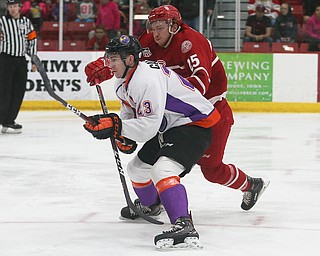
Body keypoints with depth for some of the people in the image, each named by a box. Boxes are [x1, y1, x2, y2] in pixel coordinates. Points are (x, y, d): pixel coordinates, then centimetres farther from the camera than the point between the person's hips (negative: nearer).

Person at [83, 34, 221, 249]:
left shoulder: (147, 79, -29)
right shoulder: (124, 81, 5)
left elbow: (149, 125, -33)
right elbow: (130, 111, 20)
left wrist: (115, 125, -33)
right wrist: (123, 136, 1)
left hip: (196, 124, -11)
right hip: (169, 128, 11)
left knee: (162, 169, -32)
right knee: (137, 168, 22)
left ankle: (184, 228, -45)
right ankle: (150, 205, 52)